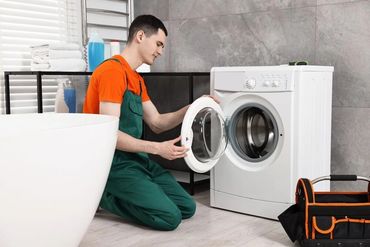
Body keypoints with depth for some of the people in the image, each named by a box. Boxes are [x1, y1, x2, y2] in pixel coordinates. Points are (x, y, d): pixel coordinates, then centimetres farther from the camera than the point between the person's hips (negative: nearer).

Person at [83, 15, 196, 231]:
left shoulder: (137, 79, 16)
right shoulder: (112, 71, -15)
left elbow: (157, 123, 14)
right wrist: (158, 148, -23)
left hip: (136, 157, 9)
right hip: (113, 161, -9)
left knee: (187, 207, 2)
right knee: (169, 217, -17)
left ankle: (125, 194, 9)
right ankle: (103, 195, -1)